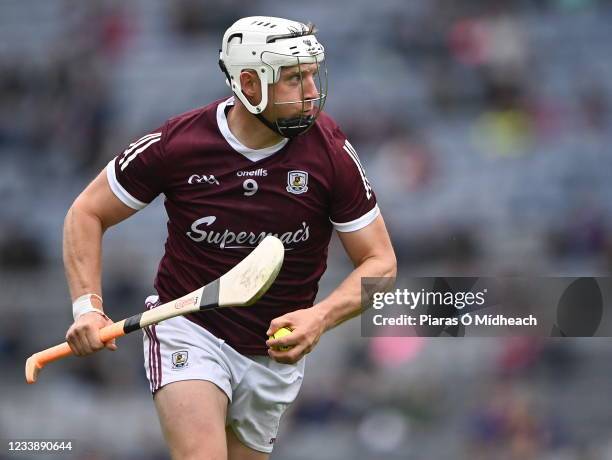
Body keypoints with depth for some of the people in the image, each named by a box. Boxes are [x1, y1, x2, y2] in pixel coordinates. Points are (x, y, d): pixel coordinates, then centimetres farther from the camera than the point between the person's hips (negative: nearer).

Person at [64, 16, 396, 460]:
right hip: (188, 328, -3)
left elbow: (379, 262, -7)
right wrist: (87, 305, -15)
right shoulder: (176, 144, -15)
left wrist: (320, 317, -26)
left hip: (277, 352, 3)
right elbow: (87, 214, -1)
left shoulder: (331, 151, -12)